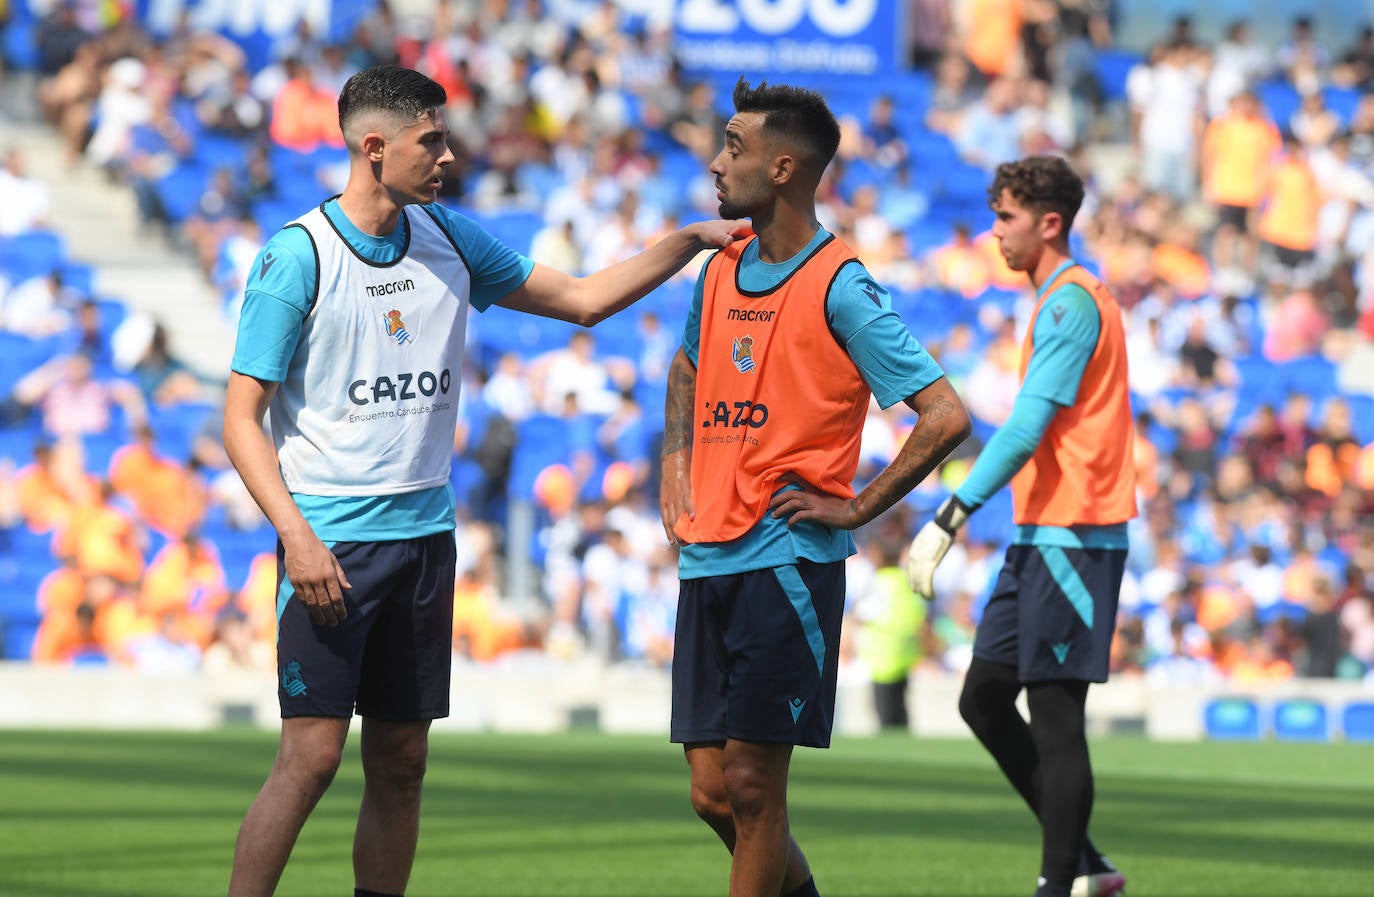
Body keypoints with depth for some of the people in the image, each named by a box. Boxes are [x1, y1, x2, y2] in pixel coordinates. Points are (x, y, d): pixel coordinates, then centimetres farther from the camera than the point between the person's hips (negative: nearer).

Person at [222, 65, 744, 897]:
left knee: (402, 763, 6)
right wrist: (296, 537, -18)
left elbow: (581, 299, 19)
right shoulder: (297, 257, -8)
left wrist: (692, 240, 8)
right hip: (330, 539, -6)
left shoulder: (448, 238, 9)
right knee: (312, 756, -13)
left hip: (425, 532, 6)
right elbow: (243, 419, -8)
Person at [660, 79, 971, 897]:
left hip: (787, 561, -7)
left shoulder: (841, 290, -10)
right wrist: (675, 462, 19)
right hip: (706, 557, 7)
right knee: (713, 790, 6)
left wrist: (856, 508, -11)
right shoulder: (719, 275, 12)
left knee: (751, 781, -7)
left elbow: (946, 417, -14)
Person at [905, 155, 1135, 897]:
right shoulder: (1058, 301, 18)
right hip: (1042, 535, 10)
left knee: (1054, 712, -8)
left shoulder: (1072, 301, -13)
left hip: (1070, 537, -10)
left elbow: (1025, 428, -21)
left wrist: (950, 518, -24)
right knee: (984, 698, 10)